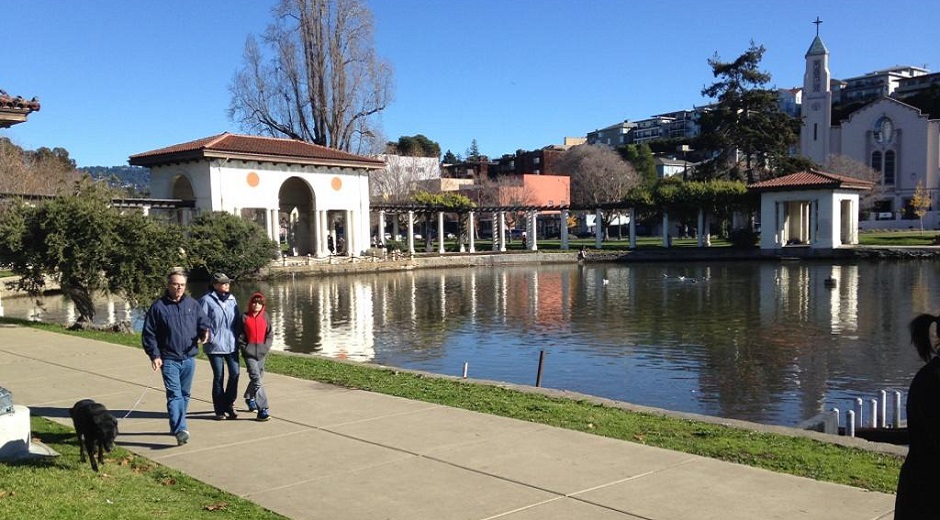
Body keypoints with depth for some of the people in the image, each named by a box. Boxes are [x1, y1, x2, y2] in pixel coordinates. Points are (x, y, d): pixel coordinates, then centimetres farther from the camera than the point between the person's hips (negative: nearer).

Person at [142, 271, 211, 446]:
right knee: (174, 395, -13)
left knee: (184, 394, 14)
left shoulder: (193, 304, 7)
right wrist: (154, 355, -10)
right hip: (169, 359, -4)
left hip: (189, 359, 5)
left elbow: (204, 322, 11)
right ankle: (180, 430, -21)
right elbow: (148, 333, -2)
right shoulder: (158, 307, -3)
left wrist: (206, 332, -13)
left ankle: (176, 426, 29)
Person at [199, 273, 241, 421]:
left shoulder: (232, 299, 9)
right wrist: (210, 337, -12)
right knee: (219, 377, 3)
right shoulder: (207, 300, -7)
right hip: (215, 346, -4)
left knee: (234, 373, 0)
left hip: (232, 344, 4)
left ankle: (229, 405, 19)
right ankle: (219, 410, 16)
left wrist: (237, 337, 7)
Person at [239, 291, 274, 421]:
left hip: (261, 353, 4)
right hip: (249, 353, -4)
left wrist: (266, 347, -2)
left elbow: (269, 334, 8)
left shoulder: (265, 316, 6)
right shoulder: (244, 317, -2)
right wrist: (245, 348, -6)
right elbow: (240, 335, 0)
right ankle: (262, 409, -16)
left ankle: (250, 398, 46)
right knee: (257, 380, -13)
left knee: (258, 378, 17)